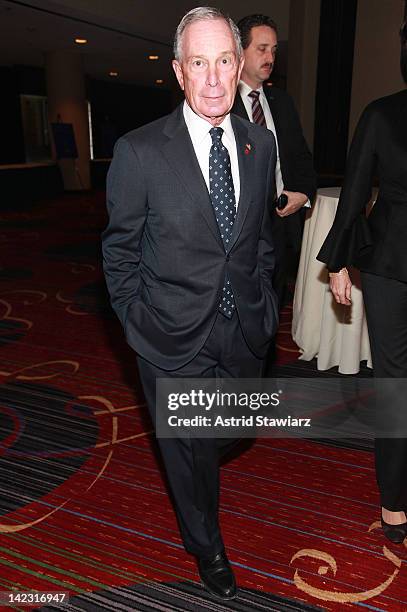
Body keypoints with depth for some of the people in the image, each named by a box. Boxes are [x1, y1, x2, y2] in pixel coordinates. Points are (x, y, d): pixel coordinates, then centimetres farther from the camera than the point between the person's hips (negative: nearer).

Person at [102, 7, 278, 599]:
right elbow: (119, 249, -5)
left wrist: (264, 301, 10)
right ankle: (206, 546, 47)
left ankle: (204, 453, 62)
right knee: (189, 452, 17)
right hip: (174, 338, -3)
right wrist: (136, 323, -4)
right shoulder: (139, 151, -14)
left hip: (245, 332, 4)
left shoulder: (261, 143, 0)